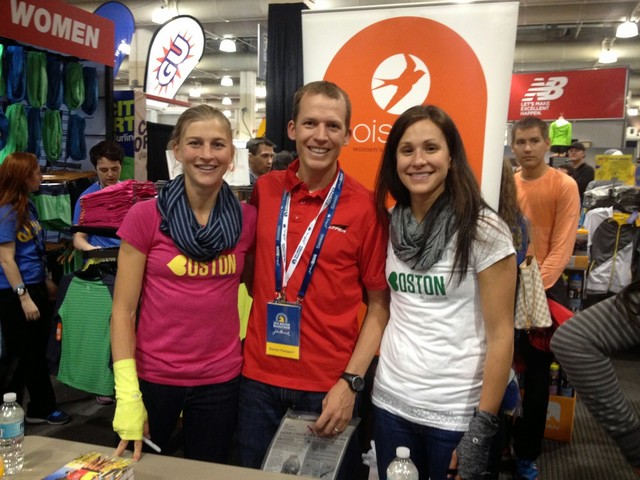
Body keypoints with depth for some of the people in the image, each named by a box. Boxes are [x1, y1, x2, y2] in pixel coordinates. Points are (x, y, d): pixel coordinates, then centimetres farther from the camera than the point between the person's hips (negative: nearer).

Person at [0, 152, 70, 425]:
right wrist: (24, 297, -20)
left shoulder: (28, 206, 9)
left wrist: (46, 281, 20)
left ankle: (41, 409, 27)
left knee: (37, 353, 15)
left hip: (35, 287, 8)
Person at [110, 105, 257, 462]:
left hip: (221, 378, 2)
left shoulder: (248, 218, -3)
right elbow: (123, 309, -9)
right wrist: (128, 393, -14)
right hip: (153, 376, -1)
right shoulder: (145, 215, -10)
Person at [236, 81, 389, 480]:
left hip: (330, 387, -3)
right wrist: (266, 321, 4)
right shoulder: (265, 190, 0)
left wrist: (351, 382, -13)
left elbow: (380, 305, -7)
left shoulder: (366, 207, -11)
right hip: (259, 379, 4)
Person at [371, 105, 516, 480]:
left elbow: (501, 335, -11)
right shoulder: (391, 224, 2)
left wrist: (484, 426, -12)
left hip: (457, 413, -4)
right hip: (390, 401, 5)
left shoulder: (483, 229, -12)